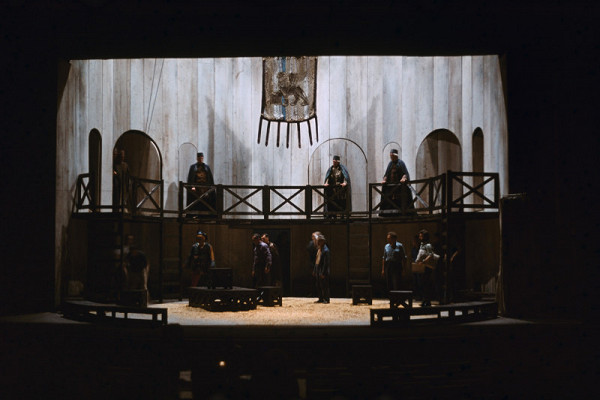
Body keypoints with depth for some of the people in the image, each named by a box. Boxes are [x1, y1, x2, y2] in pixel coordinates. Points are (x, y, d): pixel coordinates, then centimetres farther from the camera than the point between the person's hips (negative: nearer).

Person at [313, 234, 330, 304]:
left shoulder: (325, 250, -16)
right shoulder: (318, 249, 13)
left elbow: (326, 262, -18)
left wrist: (323, 273, -20)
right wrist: (315, 270, 18)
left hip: (323, 271, -9)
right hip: (318, 270, 9)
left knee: (324, 286, -4)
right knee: (318, 286, 12)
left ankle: (326, 300, 1)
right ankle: (321, 299, 19)